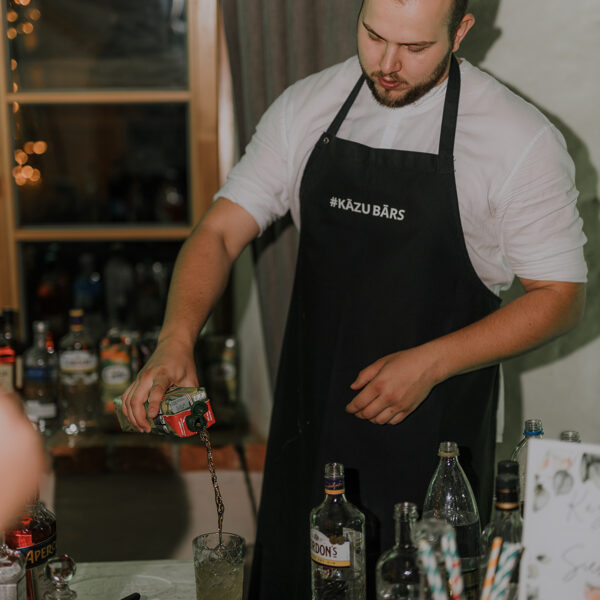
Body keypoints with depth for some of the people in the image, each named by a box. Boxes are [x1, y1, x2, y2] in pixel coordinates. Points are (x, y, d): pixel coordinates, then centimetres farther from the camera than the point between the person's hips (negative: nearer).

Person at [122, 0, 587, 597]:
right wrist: (176, 340, -20)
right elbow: (221, 230, -2)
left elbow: (560, 295, -8)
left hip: (433, 436, -3)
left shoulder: (521, 139, -12)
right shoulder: (306, 107, -1)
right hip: (310, 421, 4)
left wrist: (431, 363, -19)